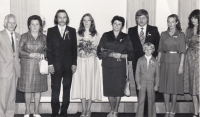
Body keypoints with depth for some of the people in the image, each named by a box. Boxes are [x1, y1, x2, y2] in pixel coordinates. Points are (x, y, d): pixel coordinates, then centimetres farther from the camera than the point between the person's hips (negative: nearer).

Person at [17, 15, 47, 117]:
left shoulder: (44, 37, 8)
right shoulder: (24, 36, 3)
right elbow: (19, 51, -1)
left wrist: (42, 54, -10)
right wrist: (30, 55, -14)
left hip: (40, 66, 2)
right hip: (27, 66, -1)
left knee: (38, 89, 5)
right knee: (28, 89, 1)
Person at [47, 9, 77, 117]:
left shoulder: (72, 31, 7)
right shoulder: (51, 31, 4)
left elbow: (74, 48, 5)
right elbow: (49, 48, 1)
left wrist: (74, 64, 0)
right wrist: (50, 64, -6)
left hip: (68, 65, 1)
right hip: (56, 65, -1)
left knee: (67, 89, 6)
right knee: (55, 89, 2)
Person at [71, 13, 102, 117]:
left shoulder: (95, 34, 8)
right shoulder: (78, 34, 11)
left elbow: (98, 48, 5)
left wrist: (91, 47, -12)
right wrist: (80, 46, -9)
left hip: (91, 61, -1)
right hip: (80, 61, 1)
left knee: (90, 82, -2)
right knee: (82, 82, -1)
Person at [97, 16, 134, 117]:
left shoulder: (125, 37, 8)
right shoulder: (105, 36, 7)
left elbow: (131, 54, 4)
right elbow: (99, 52, 0)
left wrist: (121, 55, -12)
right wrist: (111, 54, -12)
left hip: (120, 67, 0)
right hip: (107, 66, 1)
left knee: (119, 88, -2)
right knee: (109, 88, 3)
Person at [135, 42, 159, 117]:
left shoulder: (155, 61, 1)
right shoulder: (140, 60, 0)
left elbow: (157, 74, 3)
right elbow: (137, 73, 1)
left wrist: (156, 85, -1)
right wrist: (138, 83, -4)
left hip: (151, 83, 0)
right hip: (142, 83, 0)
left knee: (151, 101, 8)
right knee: (141, 100, 2)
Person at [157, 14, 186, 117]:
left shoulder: (181, 35, 0)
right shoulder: (163, 34, 9)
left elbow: (182, 52, -4)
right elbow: (160, 50, 9)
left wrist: (181, 65, -10)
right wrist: (158, 63, 3)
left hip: (175, 62, -3)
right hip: (165, 62, 3)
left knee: (174, 86, 2)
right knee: (165, 86, 4)